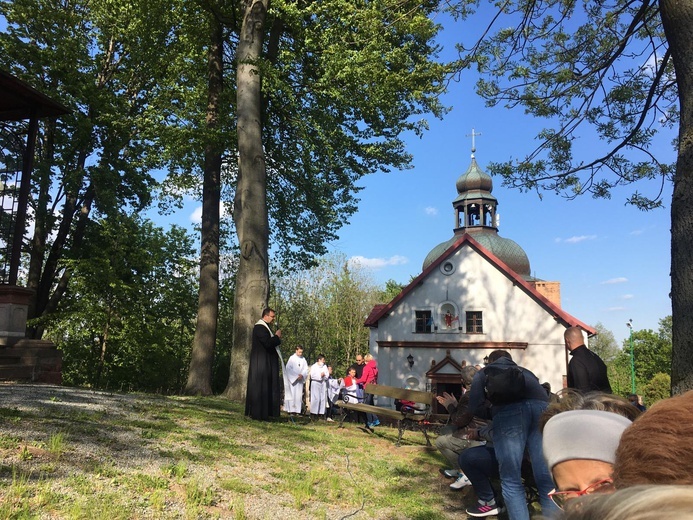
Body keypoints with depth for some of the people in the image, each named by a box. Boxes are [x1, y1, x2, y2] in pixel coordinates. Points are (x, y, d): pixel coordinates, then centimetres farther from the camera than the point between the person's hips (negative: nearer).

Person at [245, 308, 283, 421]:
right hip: (261, 363, -11)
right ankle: (258, 413, -2)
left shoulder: (264, 327, 17)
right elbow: (268, 343, -25)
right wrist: (277, 336, -11)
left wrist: (276, 337, 6)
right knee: (260, 387, -6)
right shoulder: (260, 327, -16)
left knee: (265, 387, 11)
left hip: (265, 362, 11)